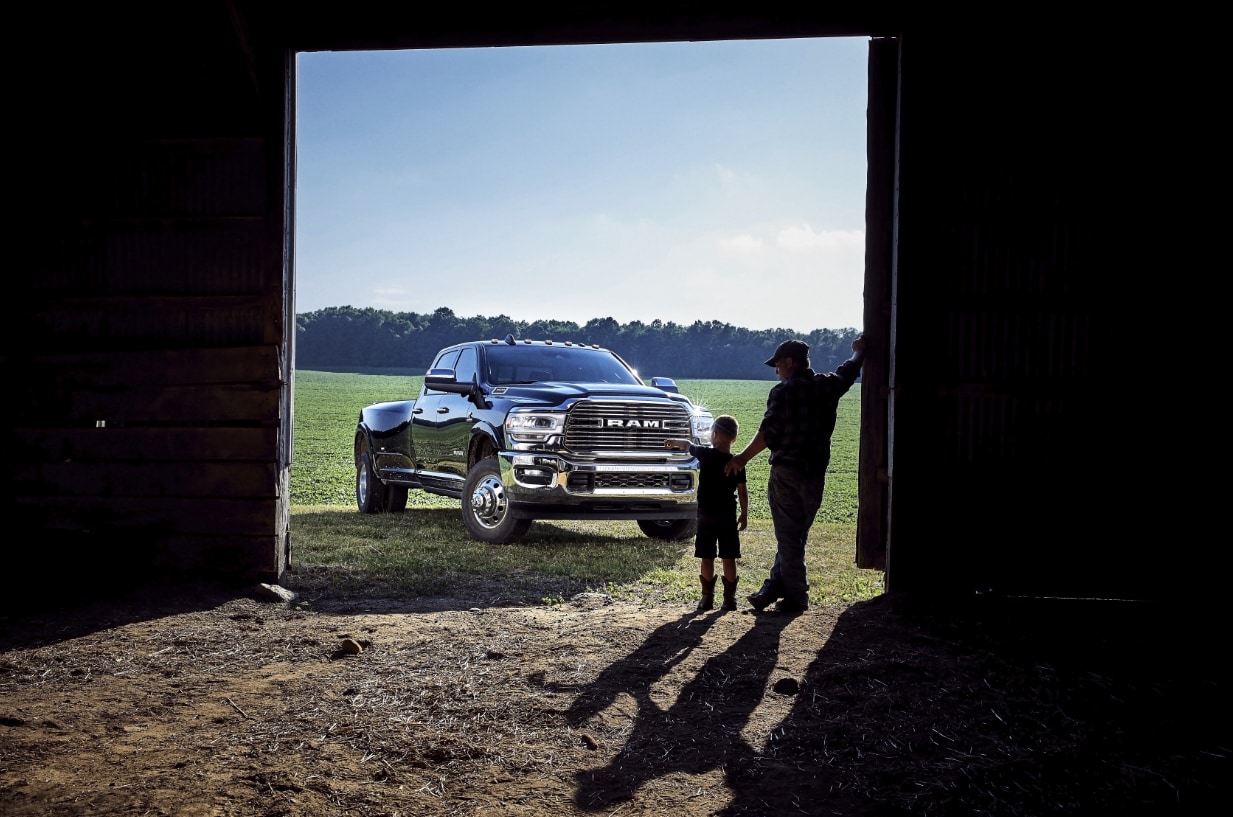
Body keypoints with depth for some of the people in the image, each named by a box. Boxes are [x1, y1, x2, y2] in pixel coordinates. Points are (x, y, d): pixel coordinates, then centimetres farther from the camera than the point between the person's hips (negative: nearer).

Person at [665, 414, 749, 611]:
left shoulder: (705, 454, -6)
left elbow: (688, 445, 13)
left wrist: (674, 442, 33)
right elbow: (742, 491, -2)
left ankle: (707, 597, 7)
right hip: (728, 516, 1)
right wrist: (744, 514, 8)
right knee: (729, 559, 5)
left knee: (706, 558, 5)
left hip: (706, 515, -1)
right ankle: (729, 597, 7)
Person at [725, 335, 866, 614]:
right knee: (797, 535, 13)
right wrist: (859, 349, 45)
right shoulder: (828, 385, 4)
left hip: (786, 472, -5)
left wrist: (743, 458, -6)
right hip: (816, 473, 5)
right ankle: (773, 588, 17)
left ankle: (796, 597, 5)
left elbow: (768, 434, -15)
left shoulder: (782, 391, -11)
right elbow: (850, 370, 25)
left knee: (788, 537, 2)